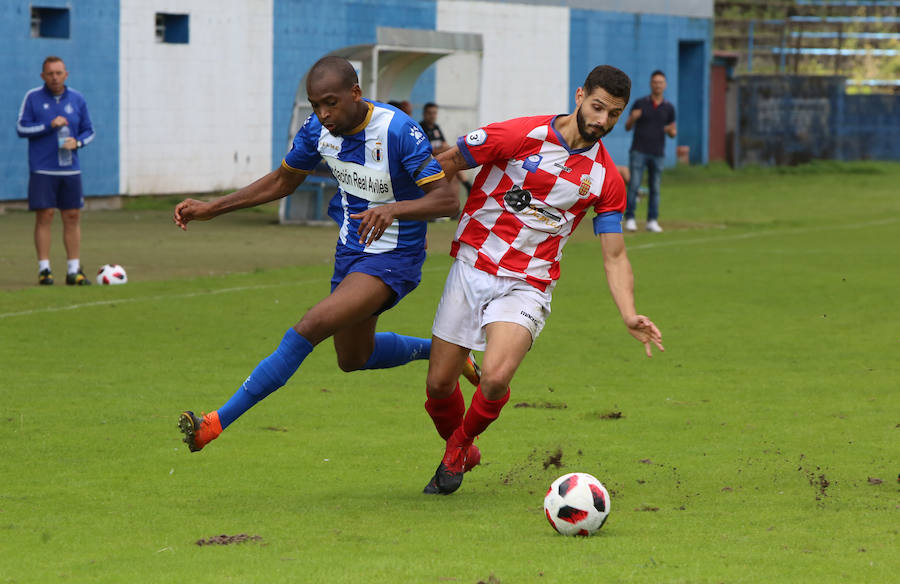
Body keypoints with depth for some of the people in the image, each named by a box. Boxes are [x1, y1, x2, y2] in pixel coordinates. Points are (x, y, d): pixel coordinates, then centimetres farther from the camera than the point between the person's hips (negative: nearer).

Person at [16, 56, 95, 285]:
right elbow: (21, 128, -3)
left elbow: (89, 131, 13)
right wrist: (49, 126, -13)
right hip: (42, 169, -3)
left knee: (73, 217, 2)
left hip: (70, 169, 3)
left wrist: (78, 142, -8)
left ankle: (74, 270, 7)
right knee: (44, 216, -6)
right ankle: (44, 269, -1)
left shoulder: (77, 99, 7)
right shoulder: (33, 98, 0)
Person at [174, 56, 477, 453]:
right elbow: (282, 181, 11)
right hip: (350, 252, 8)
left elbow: (446, 200, -28)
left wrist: (394, 209, -46)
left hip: (393, 260, -8)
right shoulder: (318, 129, -6)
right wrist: (210, 209, 4)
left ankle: (217, 422, -26)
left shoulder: (398, 131, -26)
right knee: (353, 359, 22)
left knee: (310, 328, -25)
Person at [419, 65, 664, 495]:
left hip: (527, 285, 0)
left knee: (496, 377, -25)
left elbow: (614, 256, 3)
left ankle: (459, 446, 7)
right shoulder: (521, 136, -9)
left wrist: (630, 315, -12)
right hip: (472, 267, 0)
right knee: (439, 384, 3)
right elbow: (446, 165, -1)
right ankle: (458, 453, 35)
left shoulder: (607, 180, -1)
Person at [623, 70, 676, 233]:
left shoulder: (669, 107, 6)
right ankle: (630, 219, -2)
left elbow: (673, 133, 12)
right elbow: (628, 127, 4)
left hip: (657, 153, 2)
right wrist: (632, 118, -18)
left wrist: (671, 131, -12)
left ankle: (652, 221, 10)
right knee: (634, 186, -8)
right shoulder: (640, 103, 1)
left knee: (655, 189, 4)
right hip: (638, 152, -2)